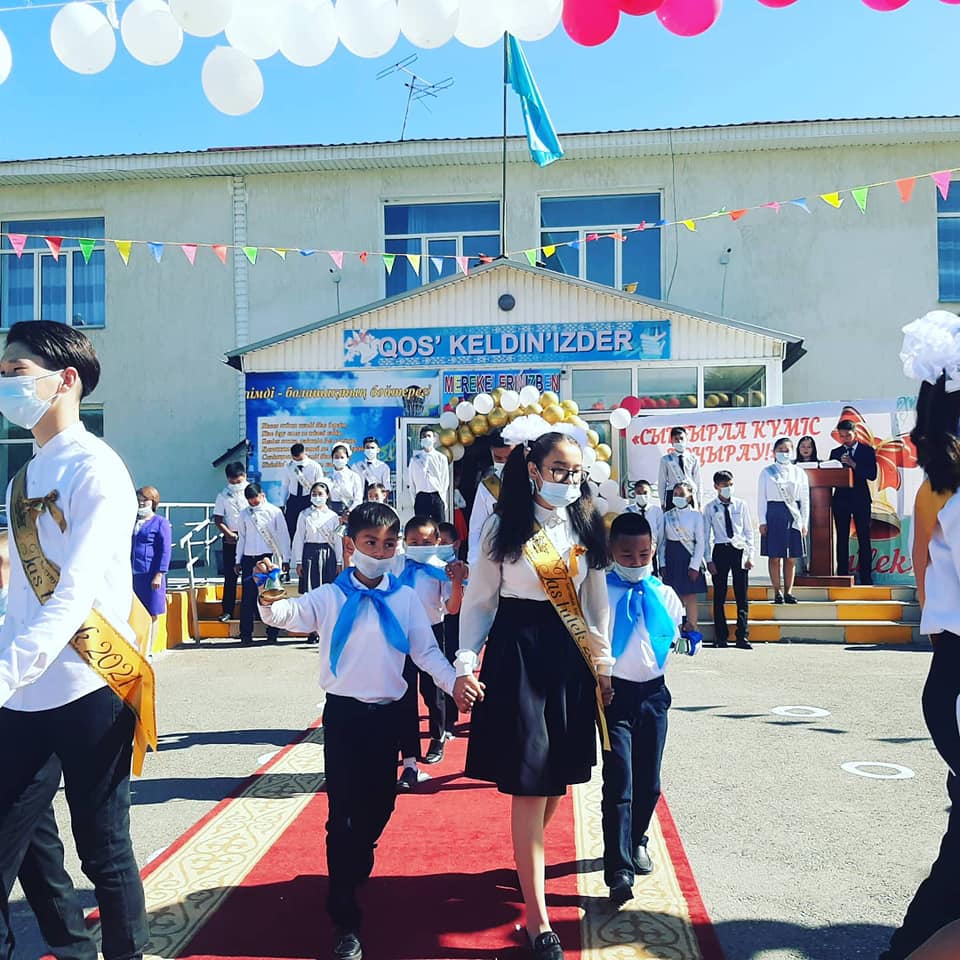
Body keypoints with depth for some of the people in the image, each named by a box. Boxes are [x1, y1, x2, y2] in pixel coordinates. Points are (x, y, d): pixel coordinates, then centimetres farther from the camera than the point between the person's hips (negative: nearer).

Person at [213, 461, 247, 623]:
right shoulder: (223, 495, 2)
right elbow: (218, 519, 1)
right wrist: (229, 534, -13)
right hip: (231, 540, 1)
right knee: (230, 575, 3)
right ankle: (227, 610, 8)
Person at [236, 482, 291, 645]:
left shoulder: (274, 512, 1)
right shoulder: (244, 514, 9)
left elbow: (283, 535, 3)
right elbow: (242, 537, 15)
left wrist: (285, 559, 1)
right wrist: (239, 560, 12)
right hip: (249, 559, 2)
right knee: (248, 597, 0)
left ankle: (272, 633, 7)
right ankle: (246, 634, 4)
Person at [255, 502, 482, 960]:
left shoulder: (405, 598, 1)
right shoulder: (329, 597, -4)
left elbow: (426, 650, 0)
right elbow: (288, 615, -17)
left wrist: (454, 681, -16)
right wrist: (269, 600, -39)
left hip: (388, 713, 2)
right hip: (344, 712, -2)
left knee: (380, 802, 14)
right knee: (342, 811, -2)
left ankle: (357, 865, 45)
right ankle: (345, 920, 8)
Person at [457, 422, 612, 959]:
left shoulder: (586, 526, 7)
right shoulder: (505, 526, -4)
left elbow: (597, 599, 12)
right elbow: (479, 600, -2)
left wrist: (603, 661, 11)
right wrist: (466, 661, -10)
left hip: (571, 654, 4)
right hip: (517, 652, -4)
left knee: (559, 776, 13)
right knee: (529, 782, -4)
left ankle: (530, 859, 41)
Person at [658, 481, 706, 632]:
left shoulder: (695, 515, -2)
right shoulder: (667, 515, 7)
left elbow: (700, 542, -5)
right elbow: (662, 541, 8)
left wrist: (695, 565, -11)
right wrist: (662, 564, 1)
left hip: (688, 557, -3)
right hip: (671, 559, 3)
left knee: (690, 597, -1)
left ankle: (692, 630, 6)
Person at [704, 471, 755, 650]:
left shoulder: (741, 505, 6)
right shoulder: (710, 508, 3)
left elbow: (749, 531, 9)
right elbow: (706, 536, 5)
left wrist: (750, 555, 1)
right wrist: (709, 560, -1)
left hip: (739, 550, 1)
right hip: (720, 551, -1)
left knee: (742, 596, 0)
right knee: (719, 596, 4)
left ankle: (743, 637, 4)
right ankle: (721, 637, 12)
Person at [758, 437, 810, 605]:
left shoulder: (799, 473, 9)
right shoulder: (767, 472, 4)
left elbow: (805, 499, 10)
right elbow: (761, 498, 2)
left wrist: (804, 522, 4)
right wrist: (762, 521, -4)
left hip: (794, 515, 2)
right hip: (773, 514, -2)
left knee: (791, 558, 3)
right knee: (774, 556, -1)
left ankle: (788, 592, 11)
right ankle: (777, 592, 7)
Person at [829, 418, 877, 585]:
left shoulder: (867, 451, 4)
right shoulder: (835, 452, 12)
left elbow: (872, 475, -6)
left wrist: (853, 465, -16)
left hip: (861, 499, -2)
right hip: (841, 499, 2)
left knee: (864, 539, -2)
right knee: (842, 539, 2)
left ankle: (866, 577, 1)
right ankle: (842, 576, 5)